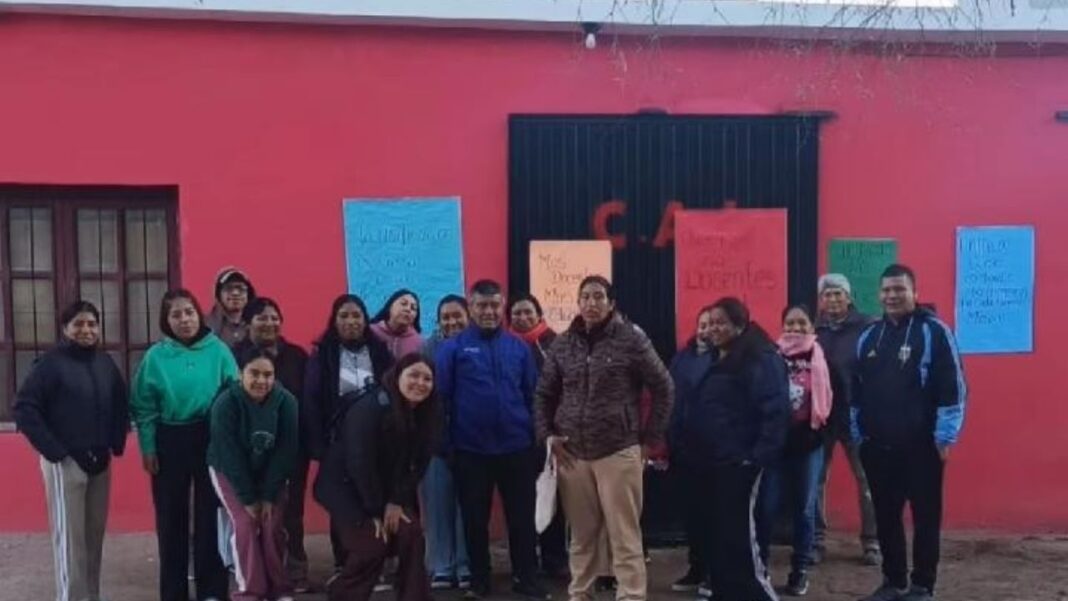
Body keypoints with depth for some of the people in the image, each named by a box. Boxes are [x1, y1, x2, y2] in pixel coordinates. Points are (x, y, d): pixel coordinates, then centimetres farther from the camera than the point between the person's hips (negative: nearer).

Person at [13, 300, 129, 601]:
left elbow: (121, 405, 17)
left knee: (95, 534, 10)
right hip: (65, 462, -5)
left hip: (100, 461, 5)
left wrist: (117, 442, 5)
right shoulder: (52, 362, -9)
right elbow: (24, 409, -12)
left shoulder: (105, 362, 7)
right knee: (69, 537, -1)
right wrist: (53, 450, -14)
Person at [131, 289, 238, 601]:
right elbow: (143, 407, 1)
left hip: (211, 441, -1)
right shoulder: (155, 356, -1)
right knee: (171, 518, 9)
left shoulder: (218, 351, -3)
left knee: (210, 515, 6)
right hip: (169, 442, 1)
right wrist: (148, 448, -4)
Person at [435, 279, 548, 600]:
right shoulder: (453, 347, -3)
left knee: (522, 517, 9)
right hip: (471, 449, -1)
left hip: (516, 447, 2)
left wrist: (536, 439, 5)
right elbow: (441, 396, -4)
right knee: (475, 519, 11)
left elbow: (532, 395, 7)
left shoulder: (518, 347, 4)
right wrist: (445, 443, -7)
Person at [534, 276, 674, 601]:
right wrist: (547, 435, 5)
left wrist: (649, 439, -1)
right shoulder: (563, 344, 7)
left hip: (619, 452, -3)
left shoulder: (631, 339, -3)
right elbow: (544, 394, 17)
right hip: (572, 454, 3)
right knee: (581, 536, 13)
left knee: (625, 537, 0)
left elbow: (664, 388, 1)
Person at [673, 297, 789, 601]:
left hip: (737, 462, -8)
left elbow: (775, 410, -18)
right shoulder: (716, 359, 17)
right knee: (713, 532, 11)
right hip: (709, 462, 9)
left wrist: (759, 456, -22)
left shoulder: (760, 359, -9)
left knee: (738, 534, -8)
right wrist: (688, 447, 17)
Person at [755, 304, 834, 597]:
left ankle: (800, 569, 20)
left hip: (809, 442, 1)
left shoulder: (821, 358, 1)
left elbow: (832, 398, 4)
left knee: (804, 508, 9)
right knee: (766, 506, -2)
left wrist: (823, 426, -2)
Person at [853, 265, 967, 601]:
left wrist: (944, 436, -12)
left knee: (925, 517, 4)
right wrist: (857, 434, 12)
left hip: (921, 445, -5)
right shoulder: (868, 337, 10)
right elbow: (856, 391, 15)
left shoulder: (934, 332, -6)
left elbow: (952, 387, -9)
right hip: (877, 446, 5)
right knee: (885, 517, 11)